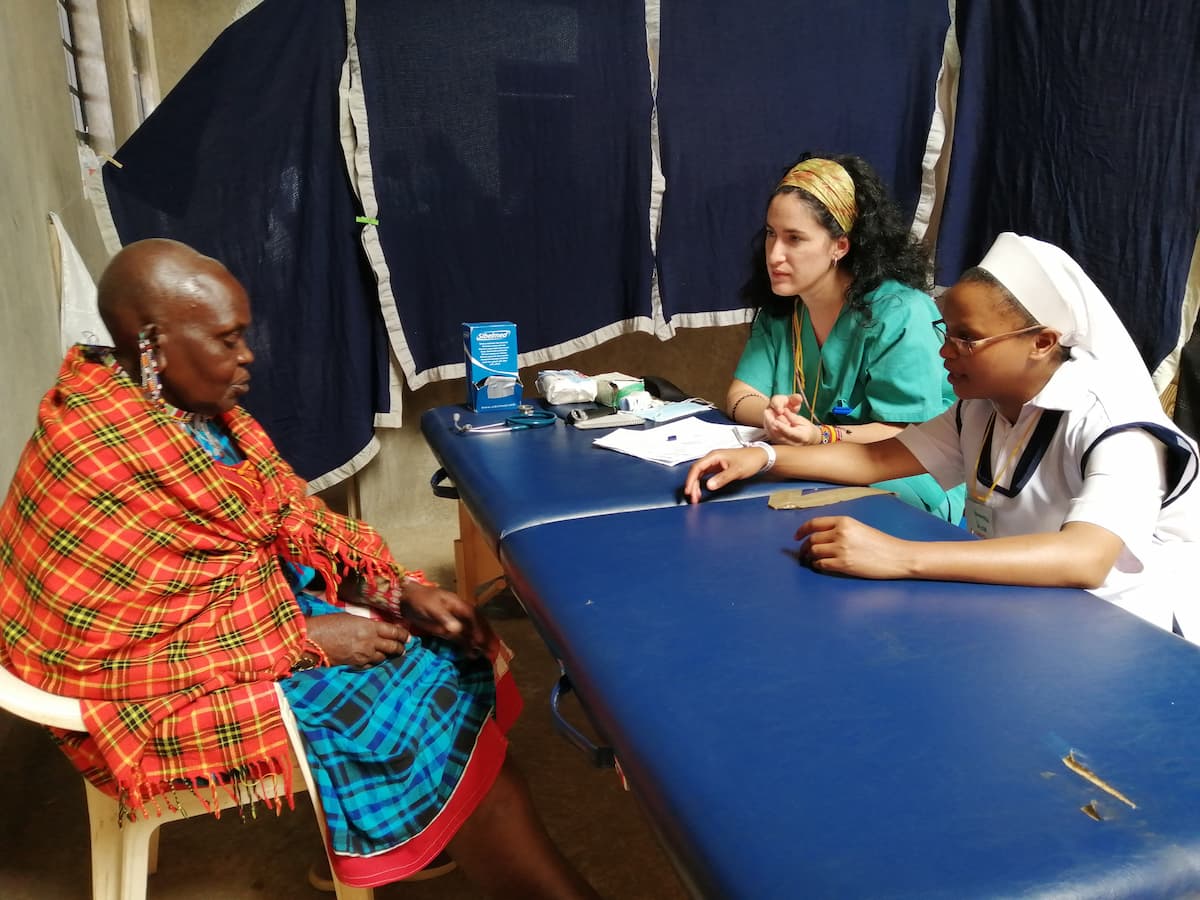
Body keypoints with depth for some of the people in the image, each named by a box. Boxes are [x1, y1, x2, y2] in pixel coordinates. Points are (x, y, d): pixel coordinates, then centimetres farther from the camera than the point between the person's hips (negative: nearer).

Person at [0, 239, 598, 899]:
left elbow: (290, 515, 3)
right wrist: (307, 637, -23)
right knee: (424, 712, -13)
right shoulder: (100, 458, -27)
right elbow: (101, 655, -25)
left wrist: (398, 588, -11)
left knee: (448, 649, -1)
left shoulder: (194, 405, -1)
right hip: (174, 694, -8)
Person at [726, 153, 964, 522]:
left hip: (906, 486, -6)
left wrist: (821, 437, -35)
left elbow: (905, 436, -19)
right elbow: (740, 396, -2)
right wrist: (771, 415, -26)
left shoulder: (898, 313, -17)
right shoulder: (779, 309, 5)